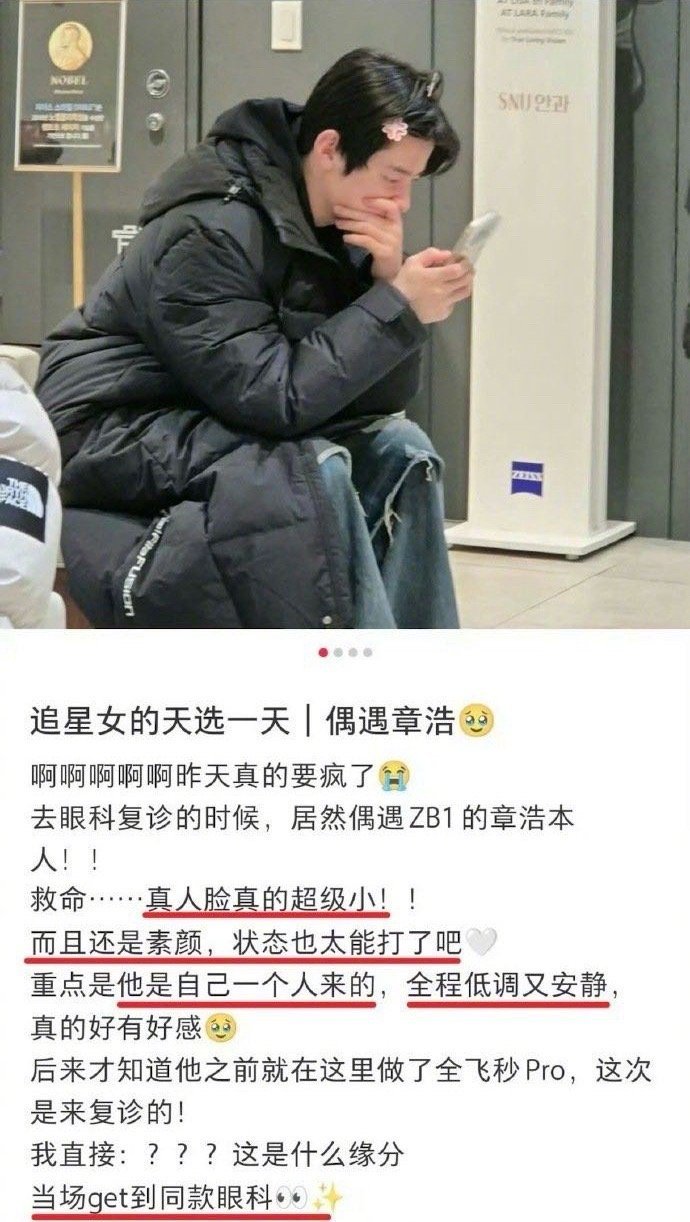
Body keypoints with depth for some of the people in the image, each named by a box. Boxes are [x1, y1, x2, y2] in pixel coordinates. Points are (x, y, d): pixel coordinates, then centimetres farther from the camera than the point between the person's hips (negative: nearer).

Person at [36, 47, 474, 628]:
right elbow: (273, 395, -28)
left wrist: (390, 282, -18)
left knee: (398, 451, -8)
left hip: (214, 429, 8)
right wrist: (398, 307, -26)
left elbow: (383, 395, -2)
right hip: (115, 438, -8)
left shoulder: (337, 228, 1)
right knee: (313, 472, -29)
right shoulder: (208, 232, -23)